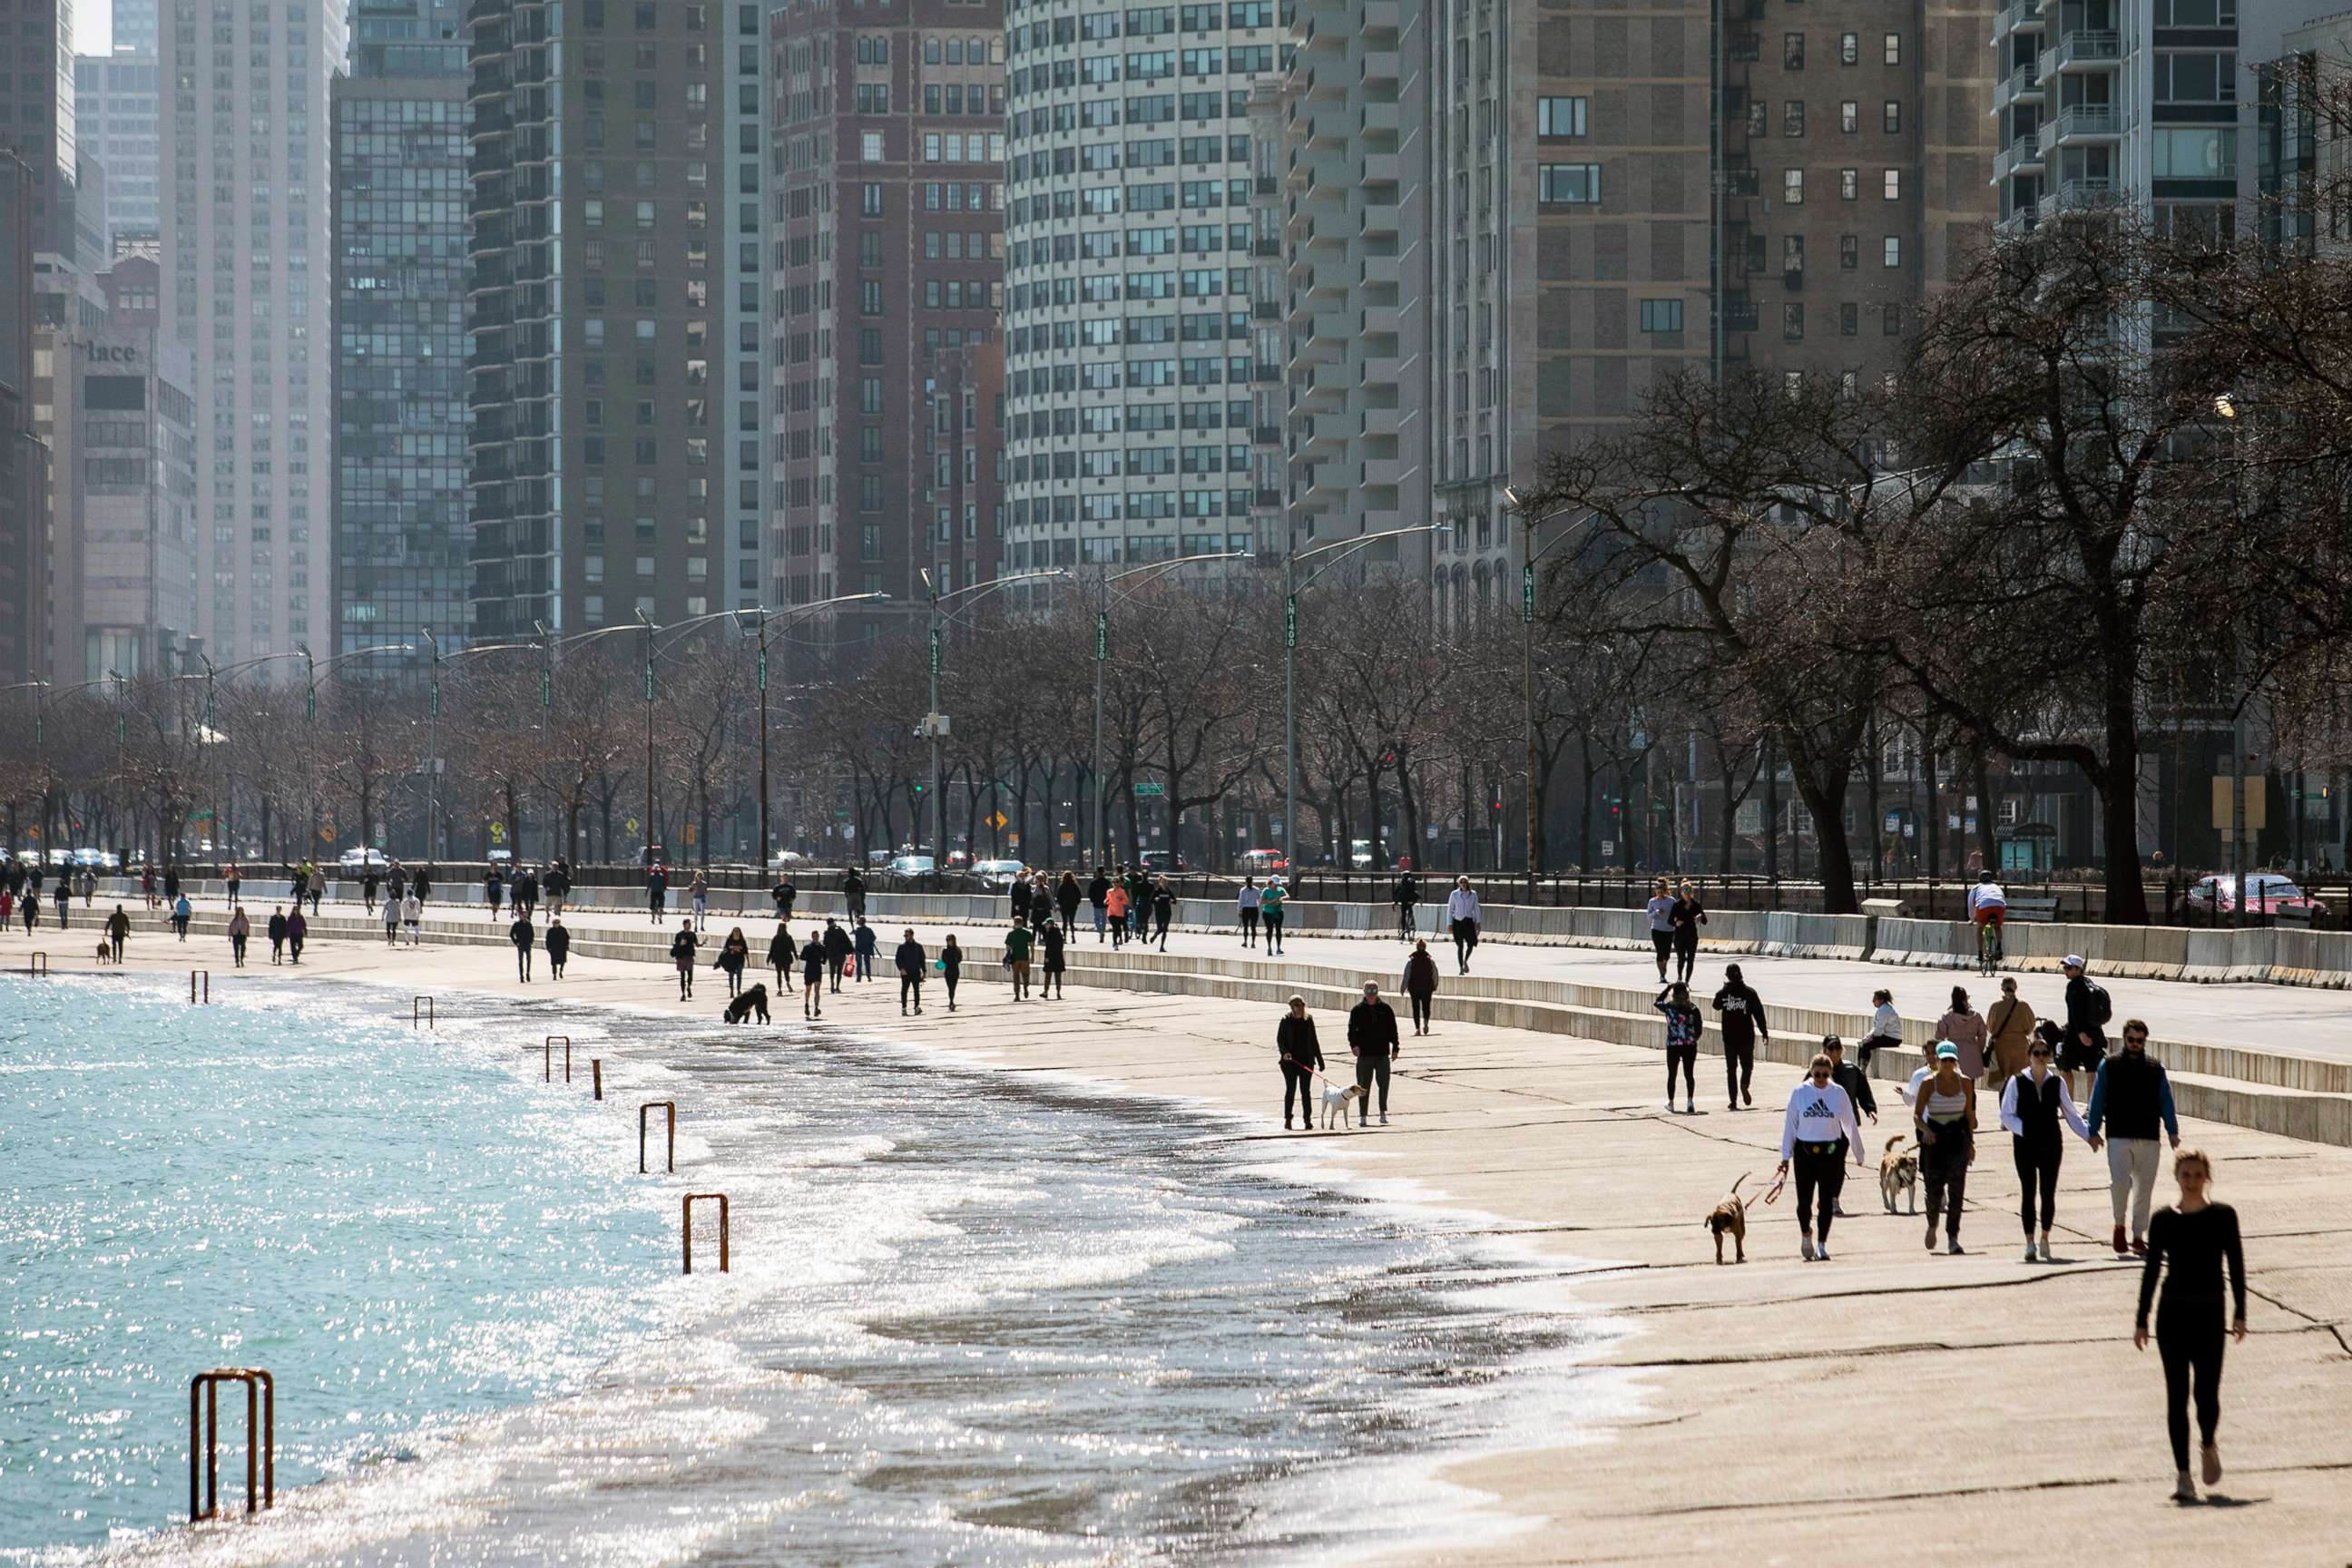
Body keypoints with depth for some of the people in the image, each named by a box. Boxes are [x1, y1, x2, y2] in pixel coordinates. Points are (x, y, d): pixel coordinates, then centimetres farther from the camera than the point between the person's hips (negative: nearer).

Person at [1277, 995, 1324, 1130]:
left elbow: (1314, 1042, 12)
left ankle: (1307, 1120, 1)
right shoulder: (1286, 1021, -1)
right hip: (1290, 1061, -2)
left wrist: (1320, 1061, 12)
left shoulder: (1308, 1020, 7)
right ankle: (1287, 1119, 12)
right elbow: (1280, 1039, 0)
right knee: (1290, 1089, 1)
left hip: (1306, 1061, 2)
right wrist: (1284, 1052, -20)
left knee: (1305, 1091, 0)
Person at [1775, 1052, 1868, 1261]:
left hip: (1830, 1152, 0)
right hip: (1805, 1151, 0)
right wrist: (1786, 1156, 3)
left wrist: (1858, 1153, 12)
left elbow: (1850, 1124, 7)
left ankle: (1822, 1245, 8)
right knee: (1804, 1200, -2)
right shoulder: (1800, 1093, -2)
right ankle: (1806, 1234, 26)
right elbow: (1790, 1124, 3)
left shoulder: (1838, 1093, -1)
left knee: (1827, 1200, 0)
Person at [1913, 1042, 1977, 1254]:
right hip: (1934, 1139, -1)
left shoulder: (1965, 1082, 4)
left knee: (1956, 1192, -8)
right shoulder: (1928, 1083, -3)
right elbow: (1917, 1115, -3)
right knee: (1935, 1190, 1)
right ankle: (1932, 1226, 31)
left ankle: (1952, 1238, -7)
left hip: (1958, 1140, 1)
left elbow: (1969, 1114, 14)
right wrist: (1925, 1130, -23)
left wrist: (1971, 1142, 13)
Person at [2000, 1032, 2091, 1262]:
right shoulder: (2017, 1083, -1)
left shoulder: (2057, 1083, 4)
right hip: (2025, 1145, -2)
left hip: (2051, 1144, 2)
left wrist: (2089, 1135, 3)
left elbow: (2070, 1113, 10)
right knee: (2028, 1192, -3)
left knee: (2048, 1192, 2)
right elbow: (2006, 1115, -1)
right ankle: (2030, 1242, -1)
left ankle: (2044, 1238, 17)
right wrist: (2023, 1130, -16)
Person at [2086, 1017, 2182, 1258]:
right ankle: (2119, 1224, 5)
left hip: (2148, 1138, 2)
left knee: (2144, 1188, 4)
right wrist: (2094, 1131, 2)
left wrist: (2172, 1132, 0)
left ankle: (2138, 1236, 14)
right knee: (2120, 1181, -18)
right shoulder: (2108, 1067, 5)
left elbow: (2166, 1102, 9)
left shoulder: (2156, 1069, 10)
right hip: (2118, 1137, -2)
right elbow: (2097, 1100, 7)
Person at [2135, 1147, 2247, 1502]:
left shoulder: (2223, 1217, 1)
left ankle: (2208, 1446, 27)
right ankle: (2183, 1474, 3)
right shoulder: (2164, 1221, 3)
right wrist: (2141, 1321, 3)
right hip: (2172, 1313, 1)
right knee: (2177, 1395, -2)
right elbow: (2151, 1270, 6)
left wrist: (2239, 1314, -3)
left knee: (2206, 1392, -5)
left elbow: (2236, 1266, 2)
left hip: (2210, 1314, -1)